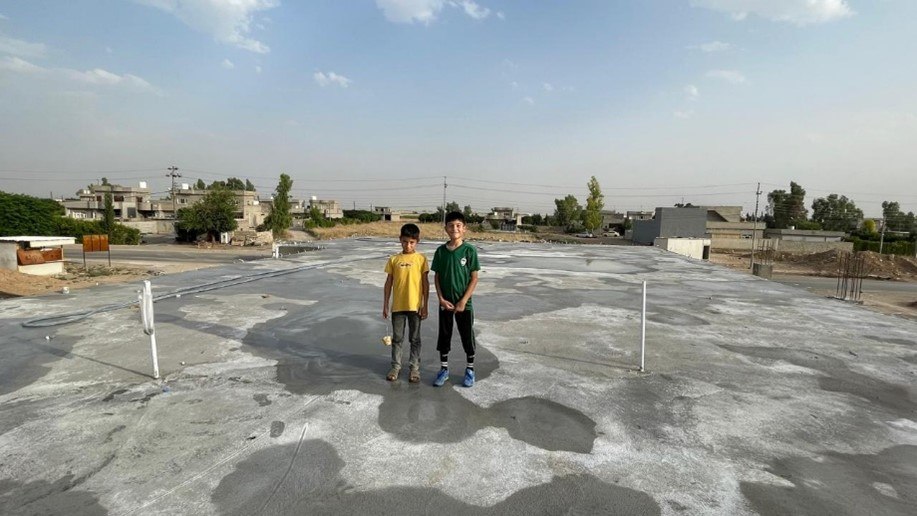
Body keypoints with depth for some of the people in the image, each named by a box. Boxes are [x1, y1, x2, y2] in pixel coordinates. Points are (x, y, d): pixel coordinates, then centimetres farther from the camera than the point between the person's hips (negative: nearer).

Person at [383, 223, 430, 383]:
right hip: (397, 306, 2)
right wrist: (385, 304, 5)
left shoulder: (421, 259, -4)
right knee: (397, 338, 12)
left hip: (415, 306, -2)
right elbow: (389, 282, 6)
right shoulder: (394, 259, 2)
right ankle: (396, 366, 27)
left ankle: (414, 367, 22)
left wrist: (425, 305, -5)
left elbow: (425, 283, -2)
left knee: (415, 339, 10)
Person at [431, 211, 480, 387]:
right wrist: (441, 299, -8)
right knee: (444, 336, 12)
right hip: (445, 303, 2)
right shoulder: (441, 251, -1)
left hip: (464, 304, -2)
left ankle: (470, 370, 27)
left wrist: (463, 301, -13)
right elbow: (437, 277, 3)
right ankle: (444, 369, 29)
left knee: (467, 337, 9)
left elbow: (474, 278, -8)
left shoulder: (469, 250, -9)